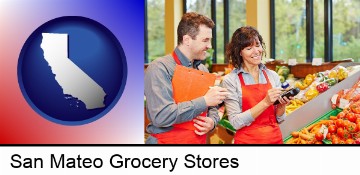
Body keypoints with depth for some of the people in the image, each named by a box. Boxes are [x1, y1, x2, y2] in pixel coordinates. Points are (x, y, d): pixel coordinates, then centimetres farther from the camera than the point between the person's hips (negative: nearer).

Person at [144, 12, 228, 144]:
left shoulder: (203, 70, 8)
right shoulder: (160, 68, -15)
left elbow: (212, 108, 17)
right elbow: (161, 116, -26)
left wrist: (212, 122, -6)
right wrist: (204, 101, -24)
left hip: (199, 140, 7)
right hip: (167, 140, -7)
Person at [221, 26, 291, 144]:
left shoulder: (272, 76, 3)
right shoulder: (230, 80, -9)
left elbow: (279, 119, 9)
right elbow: (236, 122, -15)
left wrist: (282, 105, -12)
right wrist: (265, 103, -22)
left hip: (275, 138, 4)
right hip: (247, 139, -4)